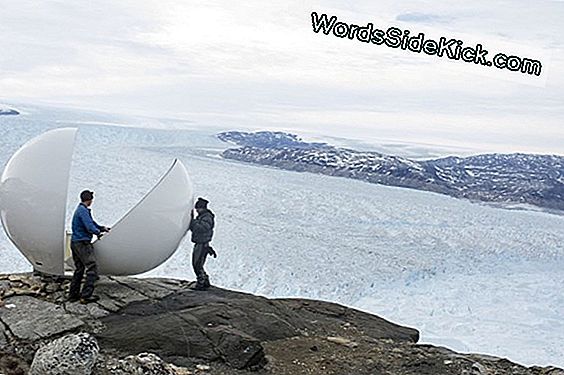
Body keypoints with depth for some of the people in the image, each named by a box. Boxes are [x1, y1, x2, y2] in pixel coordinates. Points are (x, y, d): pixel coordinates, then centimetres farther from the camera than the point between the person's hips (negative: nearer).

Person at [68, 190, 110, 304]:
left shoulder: (80, 209, 17)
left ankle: (73, 294, 19)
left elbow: (91, 222, 27)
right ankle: (86, 296, -9)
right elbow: (90, 227, -21)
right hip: (82, 243, -11)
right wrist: (98, 232, -4)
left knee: (79, 269, 16)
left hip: (75, 242, 11)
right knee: (92, 269, -8)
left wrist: (102, 228, 25)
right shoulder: (83, 210, -16)